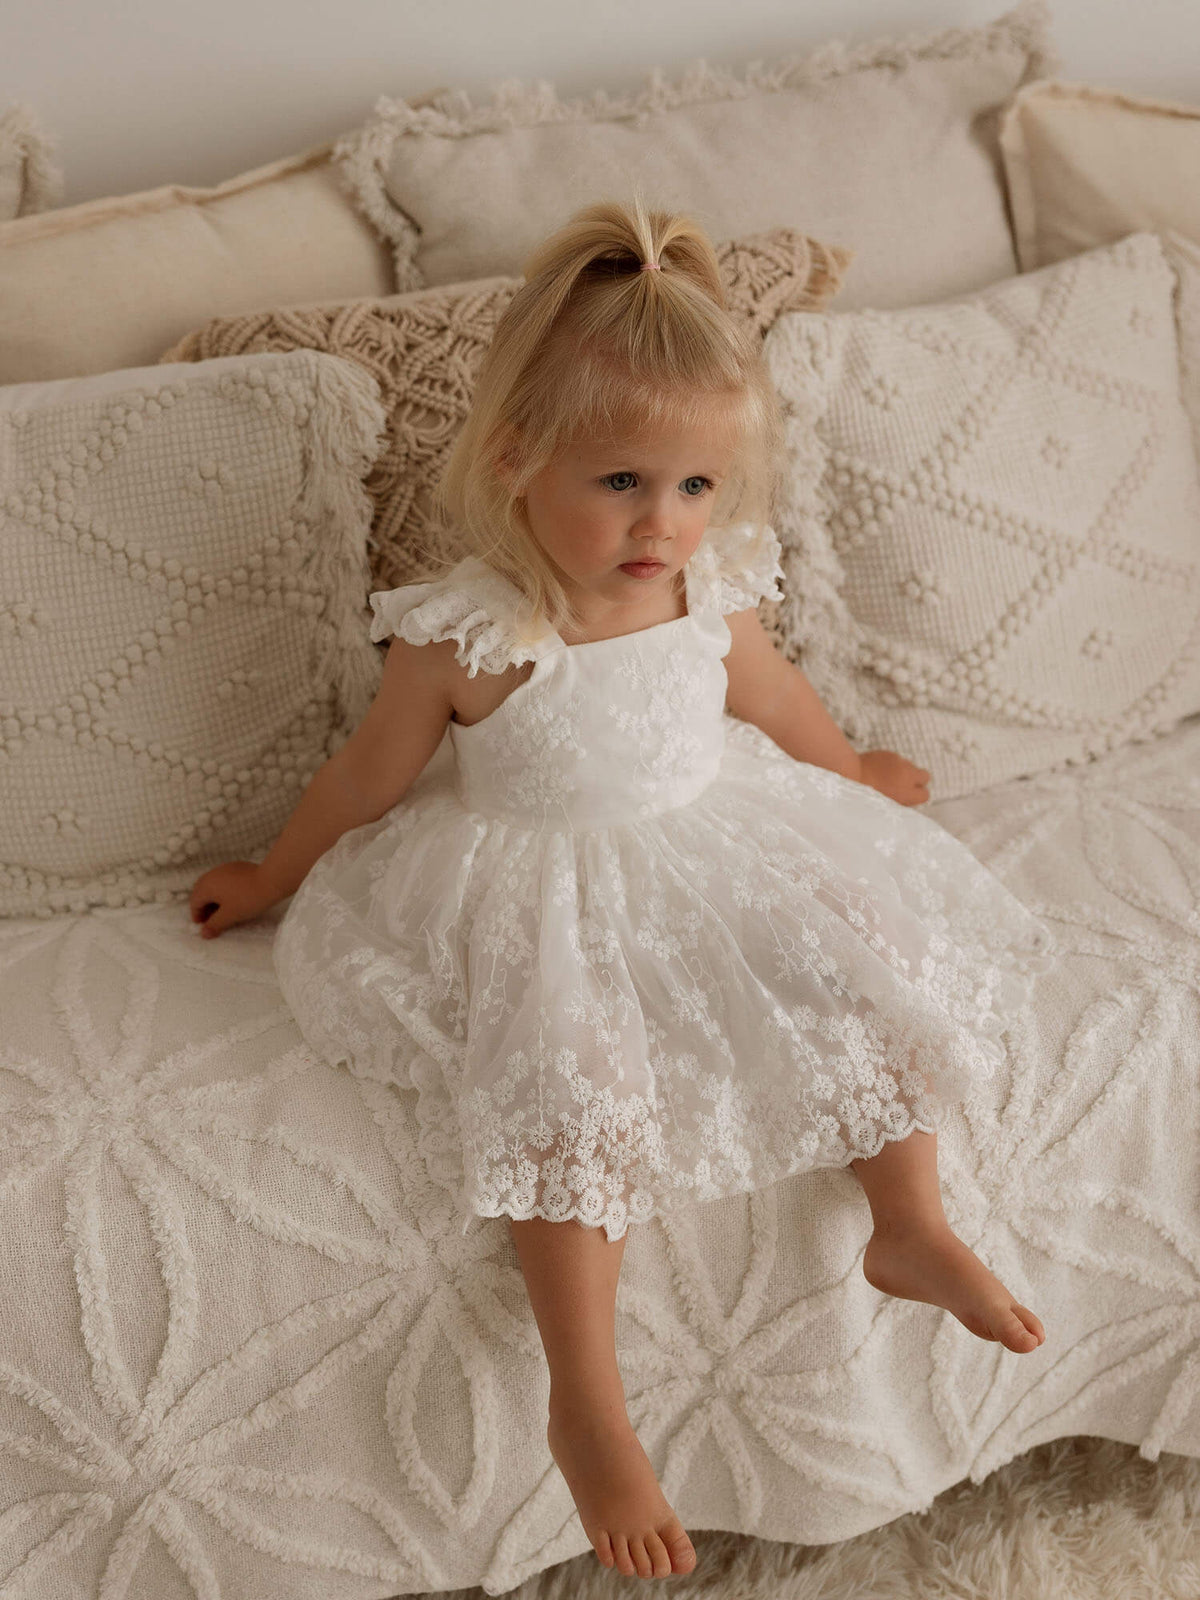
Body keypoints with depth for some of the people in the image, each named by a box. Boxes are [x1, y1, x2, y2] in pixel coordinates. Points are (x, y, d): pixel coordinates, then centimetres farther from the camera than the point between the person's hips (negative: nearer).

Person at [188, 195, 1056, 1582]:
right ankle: (587, 1408, -10)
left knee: (875, 964, -4)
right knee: (569, 1095, -21)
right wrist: (270, 878, 9)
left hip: (717, 846, 5)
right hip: (541, 901, -5)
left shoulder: (709, 587, -9)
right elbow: (368, 778, -6)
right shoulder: (467, 636, -24)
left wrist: (848, 769, 33)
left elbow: (763, 687, 15)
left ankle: (911, 1227, 15)